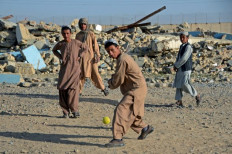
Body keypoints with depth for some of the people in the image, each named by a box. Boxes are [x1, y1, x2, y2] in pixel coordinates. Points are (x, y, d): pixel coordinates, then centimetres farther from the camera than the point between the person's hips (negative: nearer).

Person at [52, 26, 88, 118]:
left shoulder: (76, 42, -1)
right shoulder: (60, 44, 4)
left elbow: (85, 48, 14)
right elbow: (54, 50, 25)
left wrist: (79, 56, 2)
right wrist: (60, 57, 9)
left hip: (74, 69, -2)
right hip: (64, 69, 2)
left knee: (72, 89, -10)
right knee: (62, 89, -3)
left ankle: (75, 110, -2)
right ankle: (65, 111, 6)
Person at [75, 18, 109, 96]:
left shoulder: (91, 34, 0)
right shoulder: (78, 35, 9)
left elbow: (95, 45, -2)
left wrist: (97, 56, -10)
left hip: (90, 56, -3)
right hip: (81, 57, 3)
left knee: (95, 73, -4)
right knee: (81, 74, 2)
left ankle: (103, 88, 10)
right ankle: (78, 91, 11)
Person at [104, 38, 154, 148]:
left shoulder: (122, 60, -18)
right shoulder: (124, 57, 14)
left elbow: (118, 80, -17)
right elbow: (120, 76, 24)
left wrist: (110, 83, 4)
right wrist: (113, 79, 6)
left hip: (136, 89, -11)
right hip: (135, 90, 11)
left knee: (121, 110, -20)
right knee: (130, 114, 23)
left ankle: (117, 138, -24)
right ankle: (145, 128, 41)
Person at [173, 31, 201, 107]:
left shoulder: (188, 47, -13)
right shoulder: (181, 46, 16)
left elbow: (184, 59, -21)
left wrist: (176, 66, -11)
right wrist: (175, 65, 3)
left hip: (186, 69, -9)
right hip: (180, 69, 9)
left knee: (185, 84, -15)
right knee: (178, 84, 3)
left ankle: (196, 95, 6)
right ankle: (179, 102, 5)